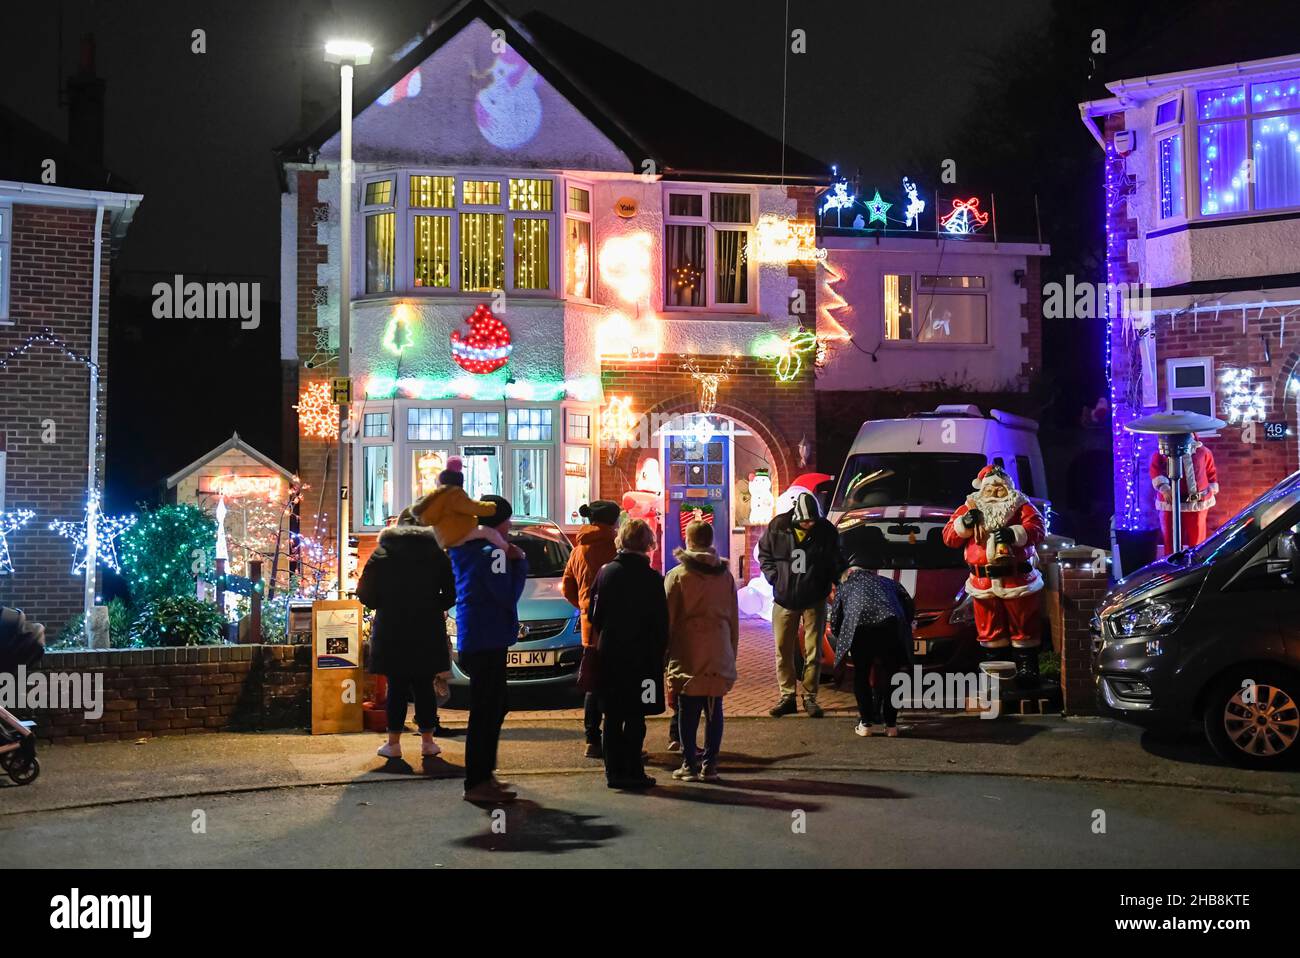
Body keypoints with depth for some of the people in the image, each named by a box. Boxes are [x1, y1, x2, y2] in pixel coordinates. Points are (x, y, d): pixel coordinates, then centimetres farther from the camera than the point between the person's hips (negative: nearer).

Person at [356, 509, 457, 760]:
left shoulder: (381, 555, -1)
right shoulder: (436, 554, 3)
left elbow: (365, 594, -3)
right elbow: (451, 594, 2)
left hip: (391, 631, -1)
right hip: (427, 633, 1)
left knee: (396, 686, 4)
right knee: (424, 686, 8)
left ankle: (393, 743, 5)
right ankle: (427, 741, 11)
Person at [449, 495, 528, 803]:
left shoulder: (467, 549, 14)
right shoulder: (492, 552, -16)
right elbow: (508, 595, -17)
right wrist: (519, 562, -6)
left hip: (472, 641, 10)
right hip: (486, 641, -10)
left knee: (493, 708, 20)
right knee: (486, 712, -6)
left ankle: (482, 774, 27)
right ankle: (478, 783, -3)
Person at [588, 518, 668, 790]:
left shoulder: (605, 572, 0)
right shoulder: (652, 579, -11)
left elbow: (593, 614, 5)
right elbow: (661, 624, -8)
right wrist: (659, 654, 4)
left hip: (609, 655, 4)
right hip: (641, 655, -4)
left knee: (613, 716, 10)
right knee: (635, 717, 2)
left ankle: (614, 770, 12)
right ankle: (632, 771, 3)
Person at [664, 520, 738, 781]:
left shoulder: (677, 575, -4)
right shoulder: (725, 575, 9)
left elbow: (668, 617, -4)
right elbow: (734, 617, 13)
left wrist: (664, 651, 3)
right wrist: (732, 651, 18)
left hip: (687, 654, -3)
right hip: (719, 653, 3)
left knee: (688, 711, 3)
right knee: (714, 710, 7)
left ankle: (689, 765, 5)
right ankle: (709, 765, 7)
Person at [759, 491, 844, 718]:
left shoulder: (826, 531, -9)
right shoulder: (778, 527, -9)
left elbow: (837, 562, 5)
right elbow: (764, 553, 5)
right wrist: (774, 577, -5)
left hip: (814, 600, -1)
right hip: (785, 599, 1)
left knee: (813, 651, 2)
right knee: (783, 650, 5)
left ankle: (810, 697, 12)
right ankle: (786, 696, 15)